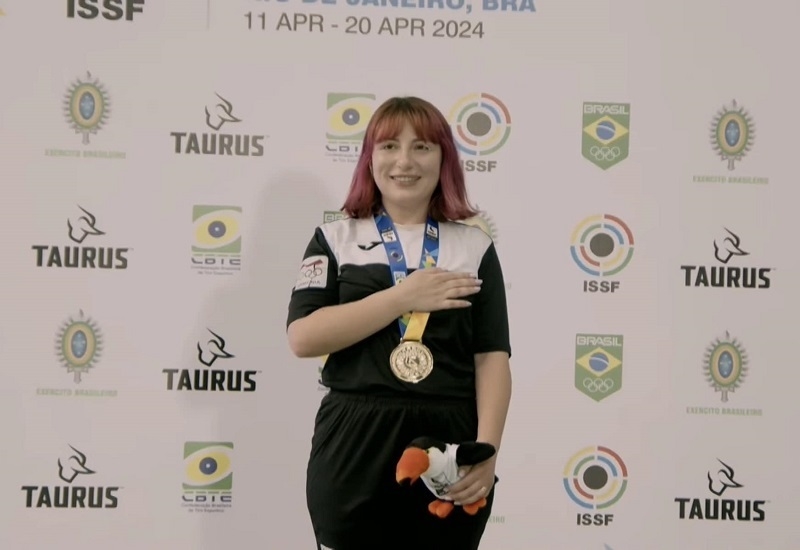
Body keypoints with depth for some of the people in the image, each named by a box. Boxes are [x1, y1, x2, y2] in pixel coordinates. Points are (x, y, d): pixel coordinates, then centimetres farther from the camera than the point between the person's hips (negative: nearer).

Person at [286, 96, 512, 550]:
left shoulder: (474, 247, 7)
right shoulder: (336, 239, 5)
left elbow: (492, 357, 2)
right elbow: (303, 338, -7)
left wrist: (487, 449, -11)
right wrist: (403, 297, -13)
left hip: (449, 445, 1)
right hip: (355, 446, -1)